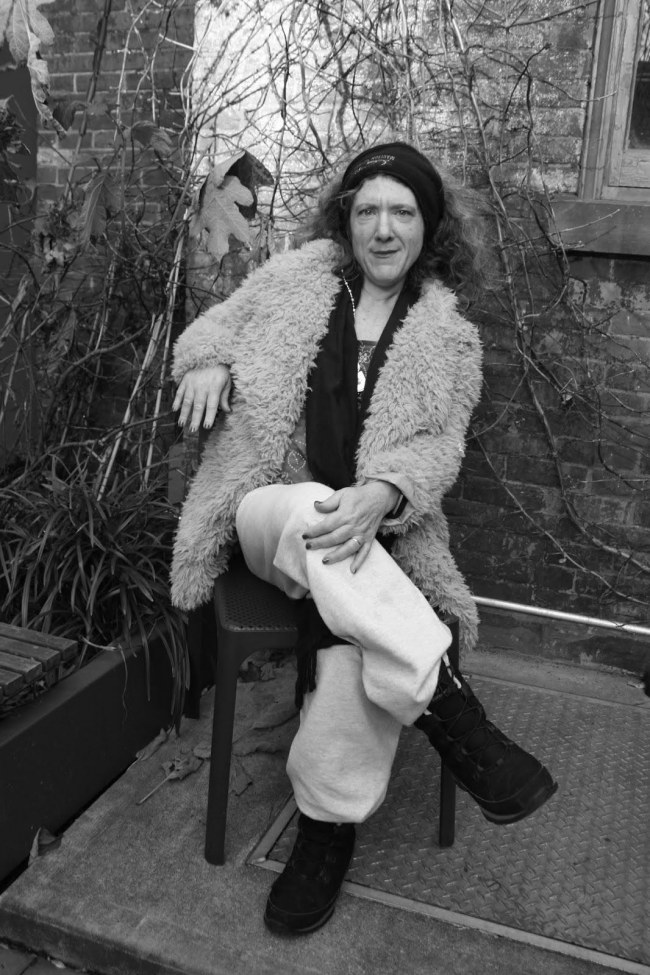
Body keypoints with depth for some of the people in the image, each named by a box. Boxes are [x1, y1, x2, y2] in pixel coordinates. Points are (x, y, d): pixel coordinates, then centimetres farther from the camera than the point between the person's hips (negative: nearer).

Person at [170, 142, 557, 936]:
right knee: (306, 515, -38)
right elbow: (213, 327, 21)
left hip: (374, 529, 0)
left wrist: (378, 496, -25)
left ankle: (327, 826, -14)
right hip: (266, 509, 1)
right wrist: (207, 362, -6)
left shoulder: (448, 340, 8)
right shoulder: (294, 279, 10)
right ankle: (454, 717, -33)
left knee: (351, 637, -34)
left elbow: (437, 445, -3)